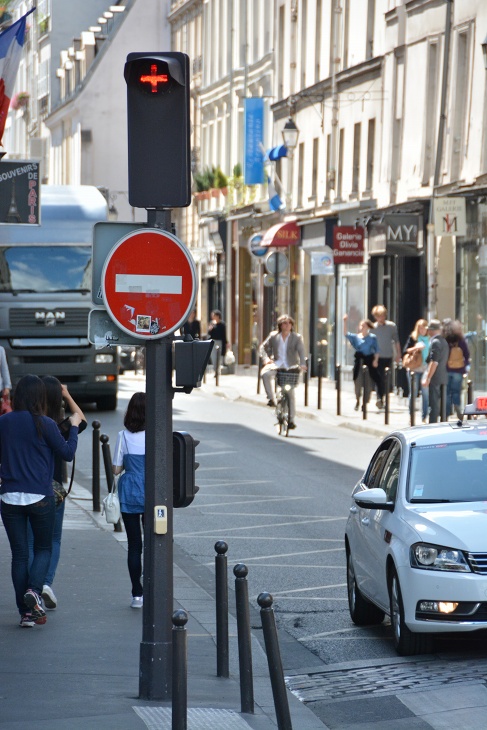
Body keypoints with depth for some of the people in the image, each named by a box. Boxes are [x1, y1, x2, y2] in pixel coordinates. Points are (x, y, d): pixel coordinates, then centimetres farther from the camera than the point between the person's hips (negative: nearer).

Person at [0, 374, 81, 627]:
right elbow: (67, 453, -1)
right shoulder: (44, 424, -10)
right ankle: (34, 590, -11)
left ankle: (25, 612, 6)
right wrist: (74, 427, 12)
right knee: (44, 548, 15)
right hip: (40, 497, -2)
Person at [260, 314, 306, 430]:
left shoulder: (297, 337, 0)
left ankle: (291, 419, 9)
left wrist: (302, 364, -30)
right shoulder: (274, 336, 4)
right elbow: (263, 347, 7)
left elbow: (301, 351, -12)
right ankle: (270, 398, -19)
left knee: (291, 394, 1)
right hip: (277, 364, 1)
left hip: (290, 367, -1)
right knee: (265, 373, -32)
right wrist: (266, 358, -13)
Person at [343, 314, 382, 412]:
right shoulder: (356, 337, 6)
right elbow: (346, 334, -7)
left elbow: (377, 350, 4)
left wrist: (375, 360, -9)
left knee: (367, 383, 1)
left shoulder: (372, 337, 4)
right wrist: (345, 322, -16)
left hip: (369, 360, -1)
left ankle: (365, 402, 10)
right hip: (359, 360, 1)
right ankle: (357, 401, 17)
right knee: (357, 381, 1)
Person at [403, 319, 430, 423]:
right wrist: (416, 348, -16)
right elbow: (405, 351, -1)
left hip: (426, 370, 2)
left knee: (426, 394, -1)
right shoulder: (413, 337, 3)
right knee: (413, 393, 3)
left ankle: (424, 417, 6)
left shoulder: (429, 339, 8)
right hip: (414, 369, -2)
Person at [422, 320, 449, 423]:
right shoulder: (444, 341, 14)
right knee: (436, 402, 14)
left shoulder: (435, 342, -14)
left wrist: (428, 378, -20)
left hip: (435, 377, -9)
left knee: (433, 403, -7)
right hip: (442, 377, 9)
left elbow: (434, 362, -20)